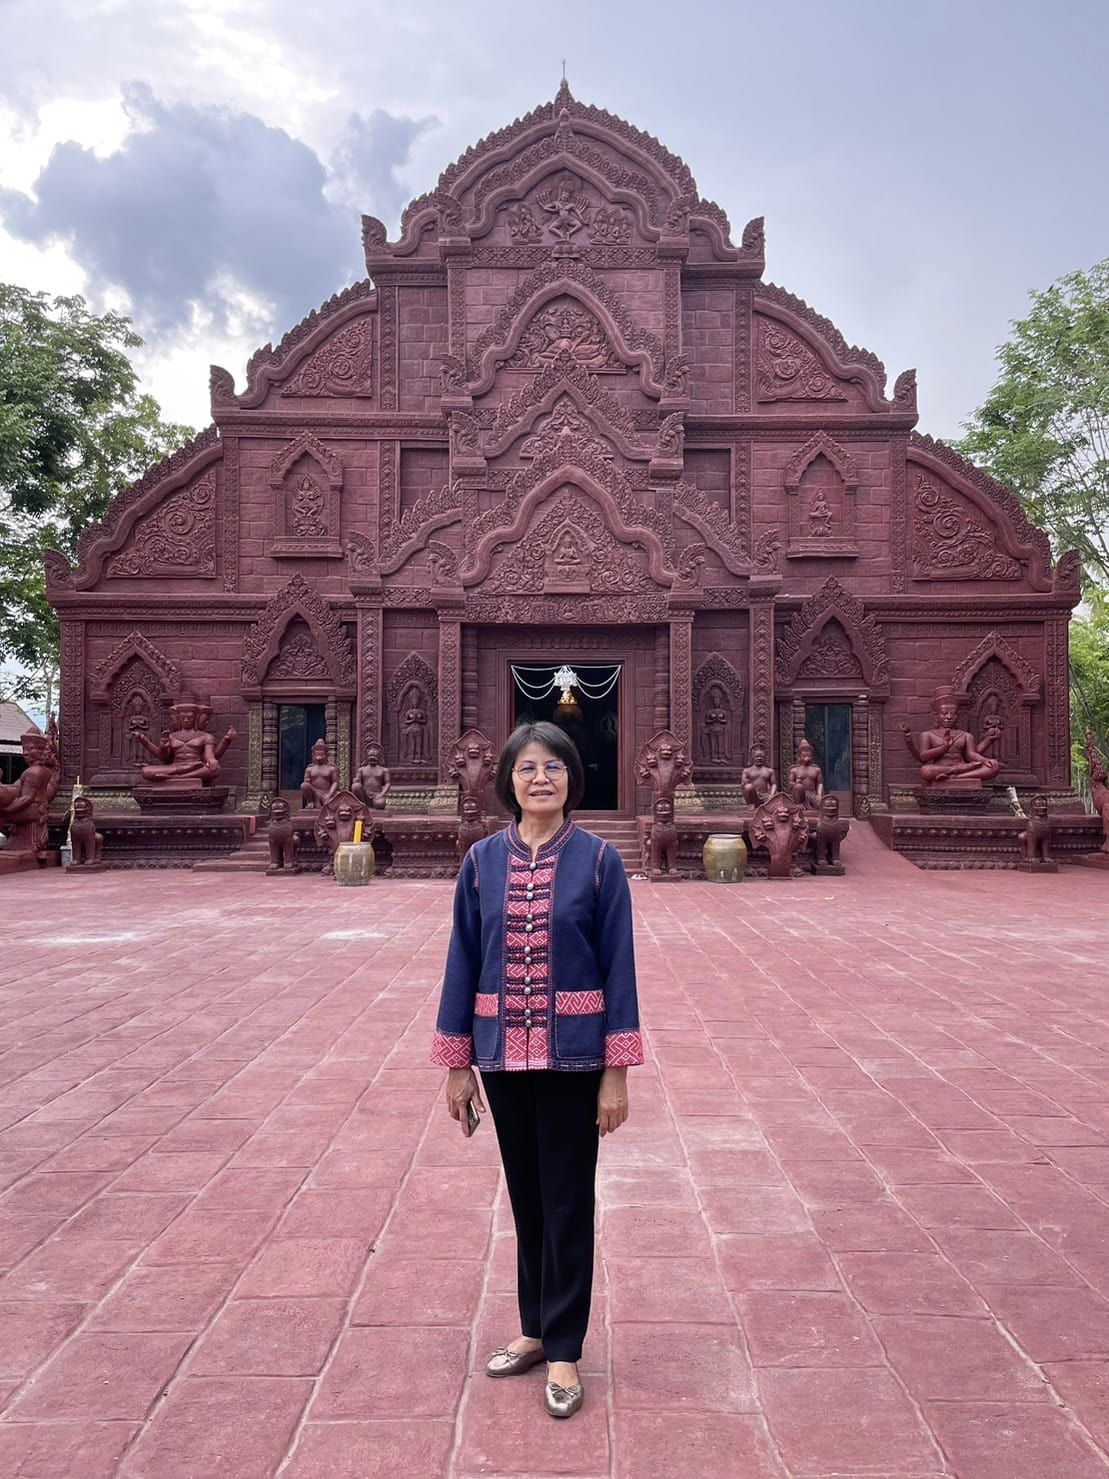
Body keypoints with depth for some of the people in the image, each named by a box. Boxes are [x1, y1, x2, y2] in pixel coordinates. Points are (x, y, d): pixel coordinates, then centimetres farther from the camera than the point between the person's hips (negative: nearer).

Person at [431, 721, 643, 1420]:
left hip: (573, 1054, -3)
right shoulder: (483, 860, 0)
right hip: (502, 1053, 3)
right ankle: (535, 1328, 34)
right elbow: (463, 960, 3)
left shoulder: (598, 859, -7)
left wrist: (617, 1072, -9)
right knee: (526, 1195, 17)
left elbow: (619, 964, -7)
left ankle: (564, 1351, 22)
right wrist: (457, 1063, 3)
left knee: (567, 1202, 7)